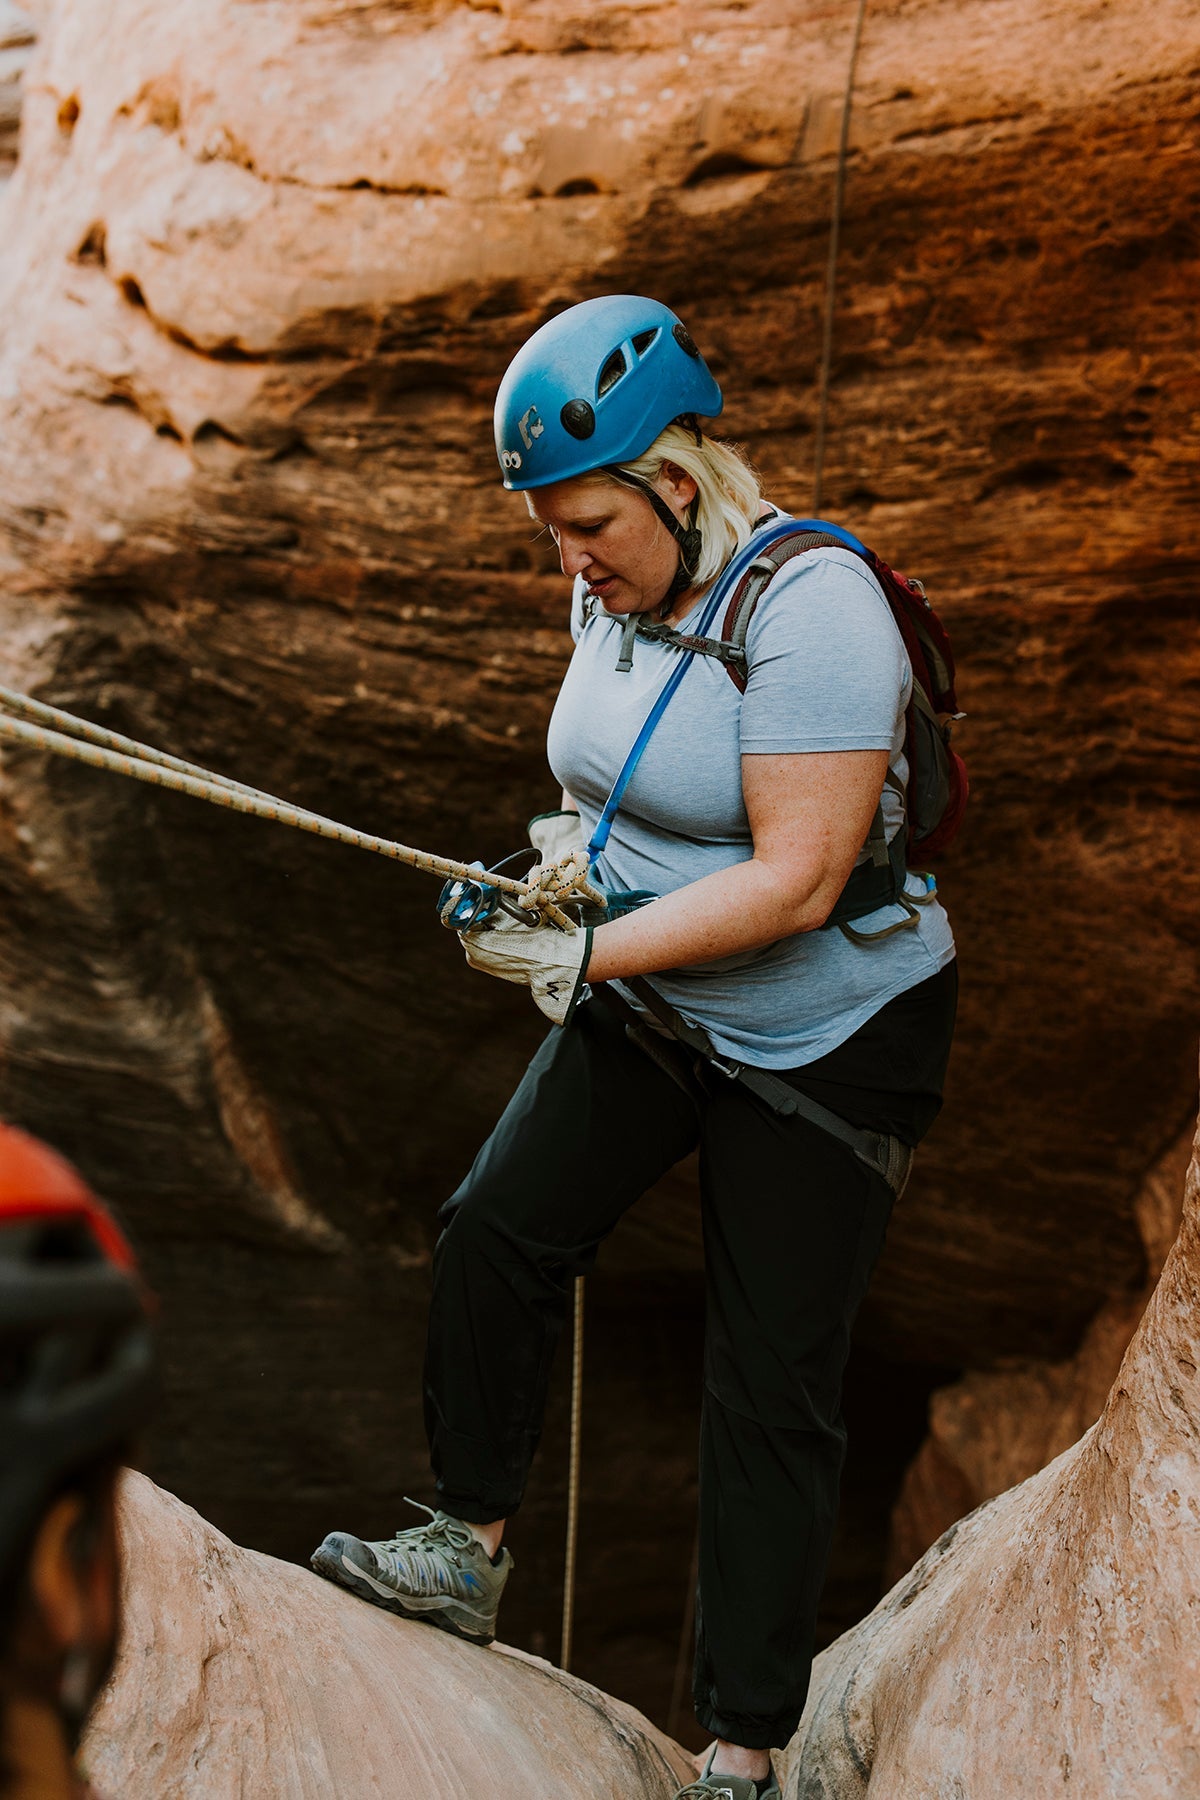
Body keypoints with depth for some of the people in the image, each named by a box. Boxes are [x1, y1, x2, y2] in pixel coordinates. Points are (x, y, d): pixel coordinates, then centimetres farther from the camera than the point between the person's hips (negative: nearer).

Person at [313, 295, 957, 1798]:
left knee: (770, 1391, -1)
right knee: (496, 1229, -3)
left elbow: (797, 882, -30)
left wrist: (585, 954, -27)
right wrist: (568, 841, -4)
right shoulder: (618, 589, -1)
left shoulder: (809, 607, -27)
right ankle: (469, 1552, 17)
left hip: (828, 1045, -7)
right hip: (655, 1003, 7)